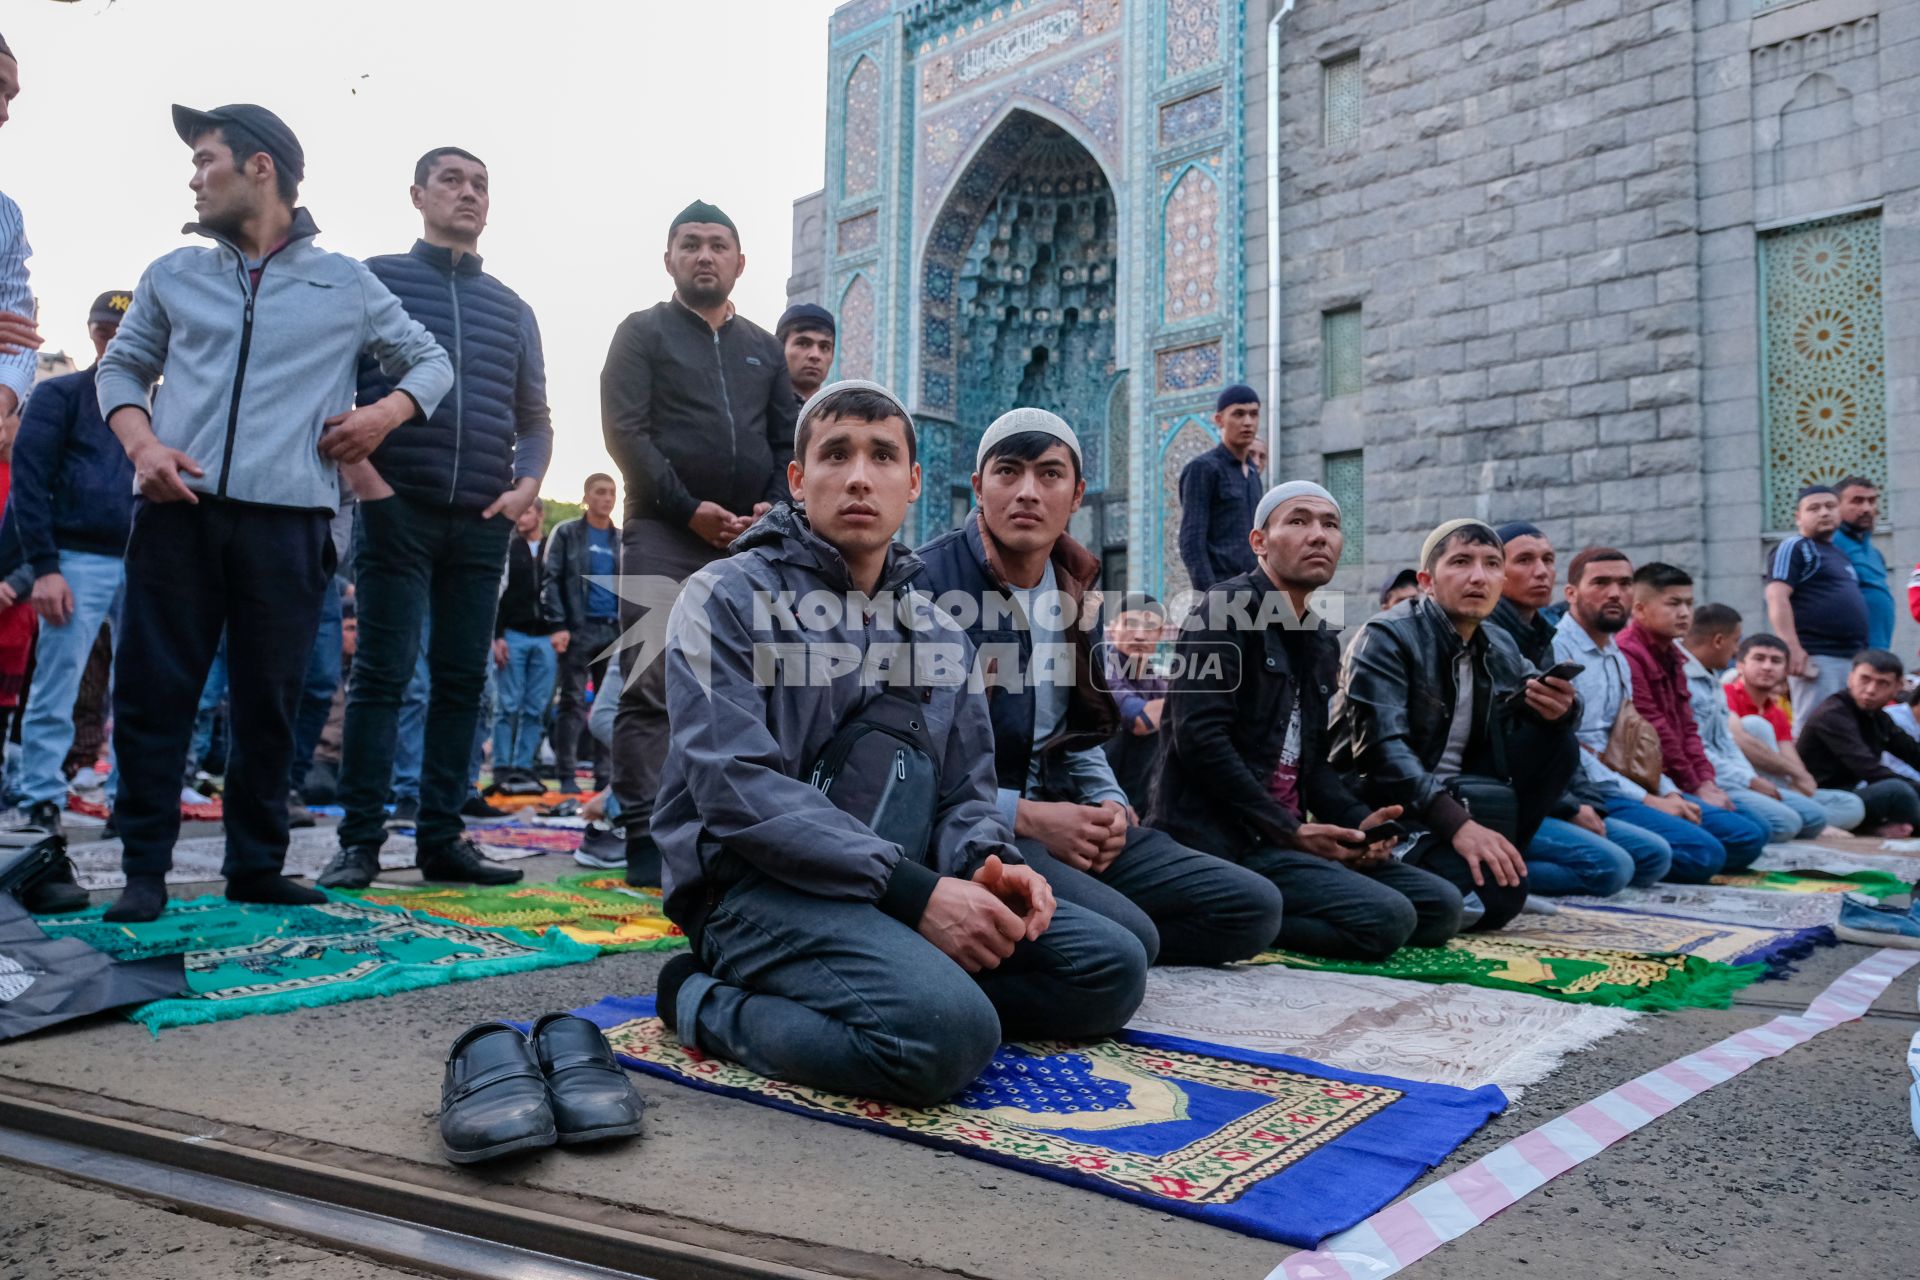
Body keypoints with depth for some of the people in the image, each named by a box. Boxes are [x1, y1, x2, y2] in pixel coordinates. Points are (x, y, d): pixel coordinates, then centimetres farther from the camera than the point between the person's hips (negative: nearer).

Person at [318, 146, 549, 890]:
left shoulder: (512, 309, 19)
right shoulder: (375, 281, 7)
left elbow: (534, 416, 19)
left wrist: (527, 485, 2)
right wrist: (363, 476, -10)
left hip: (482, 522, 4)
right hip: (399, 511, -4)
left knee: (462, 680, 4)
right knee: (382, 674, -5)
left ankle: (442, 838, 11)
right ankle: (360, 841, 2)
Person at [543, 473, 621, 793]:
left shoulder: (622, 541, 15)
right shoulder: (566, 533, 4)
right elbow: (550, 580, -1)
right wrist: (558, 625, -10)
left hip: (615, 631, 4)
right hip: (579, 629, -4)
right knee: (573, 702, -2)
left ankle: (605, 776, 11)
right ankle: (567, 775, 1)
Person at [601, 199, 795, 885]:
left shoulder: (764, 349, 21)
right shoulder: (643, 332, 8)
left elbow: (787, 441, 18)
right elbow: (624, 429, -3)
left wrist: (773, 506, -2)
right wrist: (690, 509, -12)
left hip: (751, 542, 4)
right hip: (664, 534, -4)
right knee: (651, 684, -9)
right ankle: (644, 836, -5)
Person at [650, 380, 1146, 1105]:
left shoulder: (937, 633, 16)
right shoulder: (727, 599, -4)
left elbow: (963, 794, 17)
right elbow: (737, 788, -17)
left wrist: (988, 863, -9)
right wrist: (914, 889, -24)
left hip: (902, 885, 7)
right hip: (754, 884, -6)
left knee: (1112, 967, -4)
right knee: (949, 1031, -32)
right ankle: (709, 1006, -9)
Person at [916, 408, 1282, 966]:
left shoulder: (1072, 592, 13)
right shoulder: (926, 581, -11)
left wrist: (1107, 803, 2)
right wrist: (1024, 816, -18)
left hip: (1061, 817, 9)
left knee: (1252, 906, 0)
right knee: (1125, 939, -32)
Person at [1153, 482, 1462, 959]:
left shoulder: (1323, 640, 18)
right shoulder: (1228, 608, -9)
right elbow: (1200, 738, -19)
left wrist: (1356, 820, -2)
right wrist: (1288, 830, -17)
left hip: (1291, 836, 9)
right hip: (1221, 837, -9)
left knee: (1441, 905, 5)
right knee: (1386, 918, -22)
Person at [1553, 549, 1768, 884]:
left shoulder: (1618, 658, 20)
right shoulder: (1556, 649, -12)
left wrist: (1667, 792, 3)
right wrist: (1646, 800, -15)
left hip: (1625, 782, 10)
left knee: (1746, 837, 4)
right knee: (1703, 853, -24)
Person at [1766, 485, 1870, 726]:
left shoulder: (1841, 553, 23)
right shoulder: (1794, 548, -3)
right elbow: (1776, 598, -15)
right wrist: (1792, 648, -24)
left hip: (1853, 657, 9)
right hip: (1817, 657, -9)